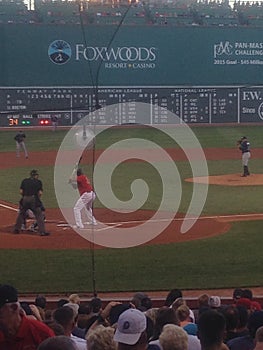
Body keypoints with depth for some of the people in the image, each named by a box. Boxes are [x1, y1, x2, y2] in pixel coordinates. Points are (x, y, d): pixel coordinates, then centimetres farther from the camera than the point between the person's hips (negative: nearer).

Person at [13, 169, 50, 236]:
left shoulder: (24, 181, 14)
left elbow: (21, 191, 6)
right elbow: (40, 193, -2)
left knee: (21, 214, 19)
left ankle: (16, 229, 22)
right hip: (34, 199, -3)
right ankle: (42, 231, -6)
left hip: (25, 199, 3)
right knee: (39, 215, 0)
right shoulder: (38, 182, 7)